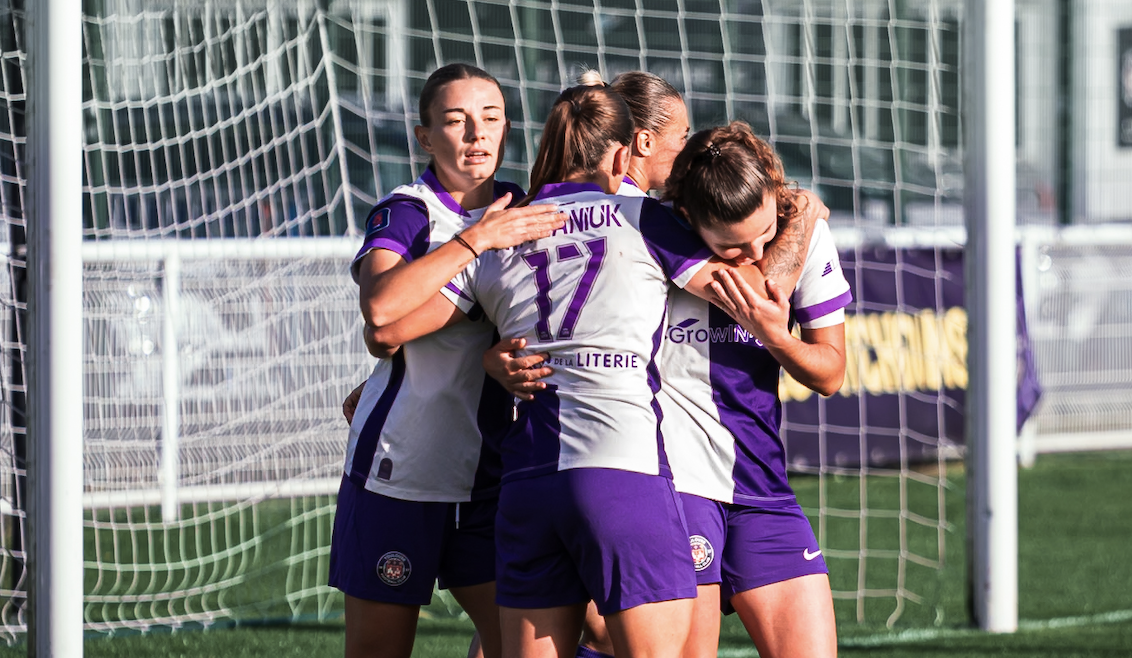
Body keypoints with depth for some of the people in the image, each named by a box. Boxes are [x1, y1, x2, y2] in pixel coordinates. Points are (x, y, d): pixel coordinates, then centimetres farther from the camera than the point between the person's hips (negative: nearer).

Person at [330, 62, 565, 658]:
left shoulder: (520, 215, 10)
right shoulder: (405, 212, -7)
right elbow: (381, 305, -27)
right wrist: (478, 239, -25)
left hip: (489, 472, 5)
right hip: (397, 469, -5)